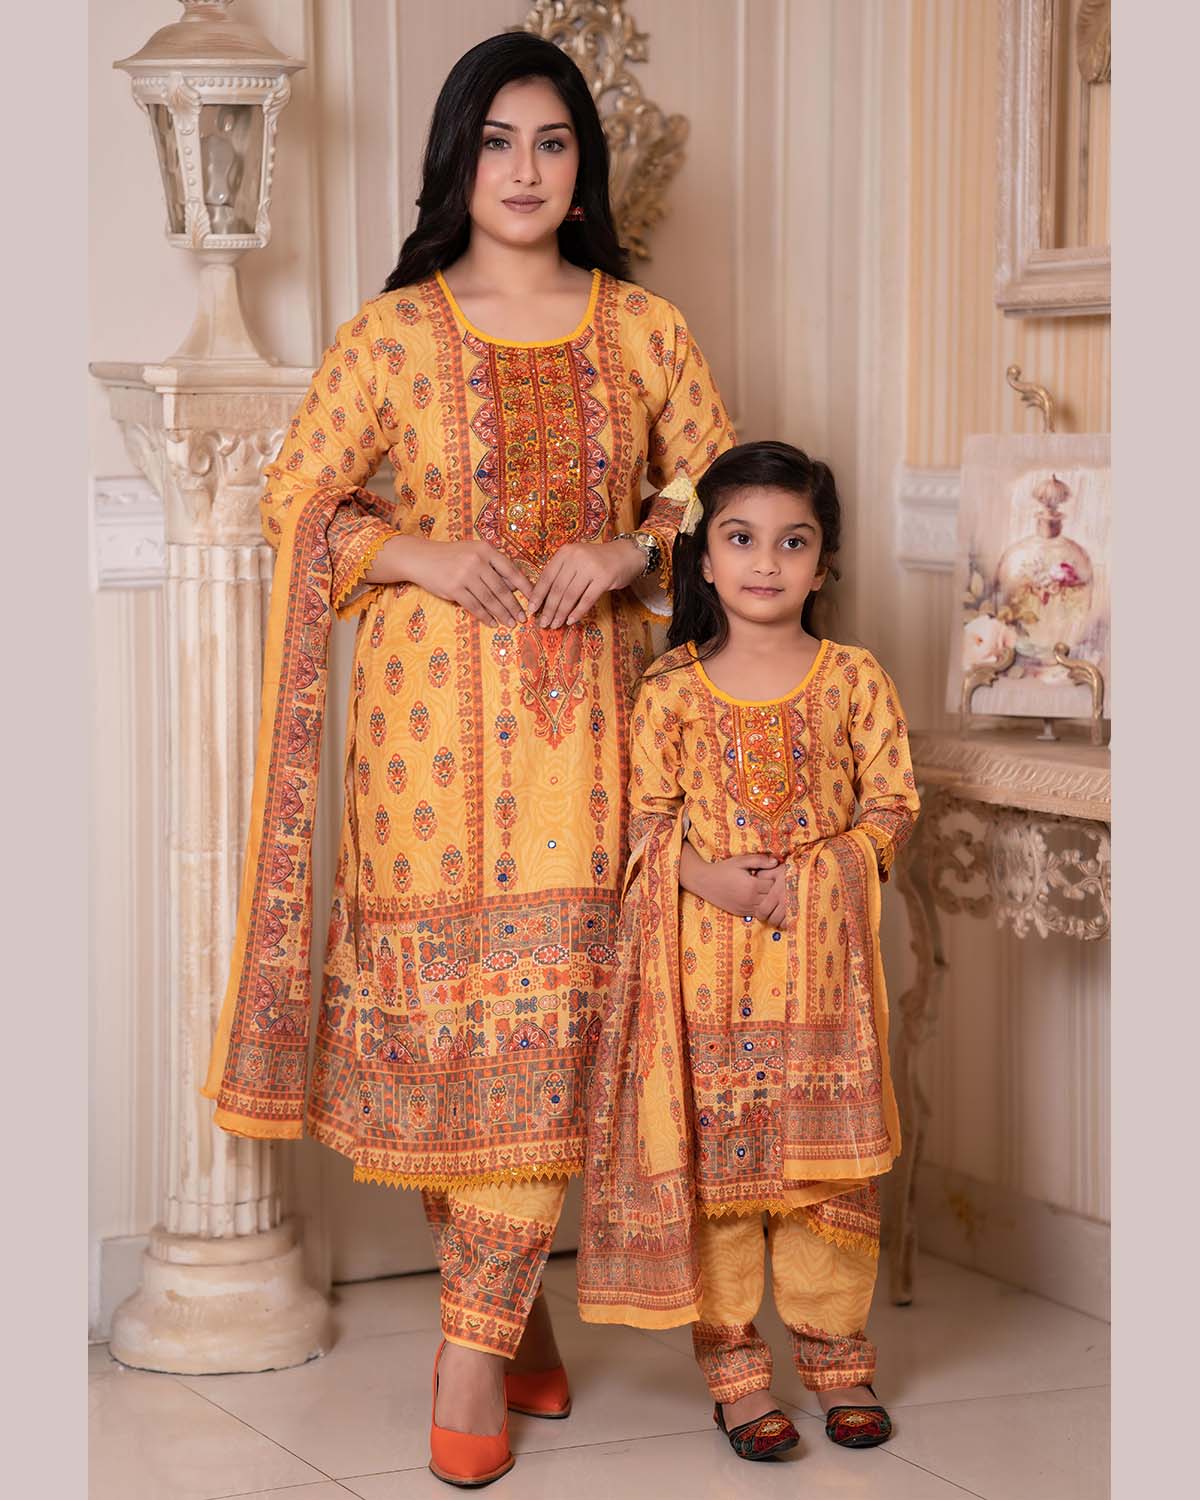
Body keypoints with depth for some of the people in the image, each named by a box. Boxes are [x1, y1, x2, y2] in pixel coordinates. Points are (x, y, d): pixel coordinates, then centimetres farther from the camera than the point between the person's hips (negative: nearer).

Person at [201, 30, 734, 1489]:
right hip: (431, 702, 0)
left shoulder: (643, 330, 7)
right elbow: (293, 501, 5)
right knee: (432, 997, 0)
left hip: (579, 713, 1)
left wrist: (624, 552, -8)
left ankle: (476, 1345, 1)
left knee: (545, 1010, -7)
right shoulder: (392, 332, 3)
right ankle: (509, 1301, 19)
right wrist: (421, 557, -11)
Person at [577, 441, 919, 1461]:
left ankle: (834, 1351, 19)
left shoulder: (854, 679, 4)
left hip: (825, 958, 1)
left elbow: (893, 803, 3)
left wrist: (821, 870, -12)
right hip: (706, 957, 0)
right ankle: (733, 1363, 12)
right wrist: (711, 878, -16)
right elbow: (645, 819, 1)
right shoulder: (672, 690, 2)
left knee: (830, 1160, 4)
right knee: (711, 1156, 1)